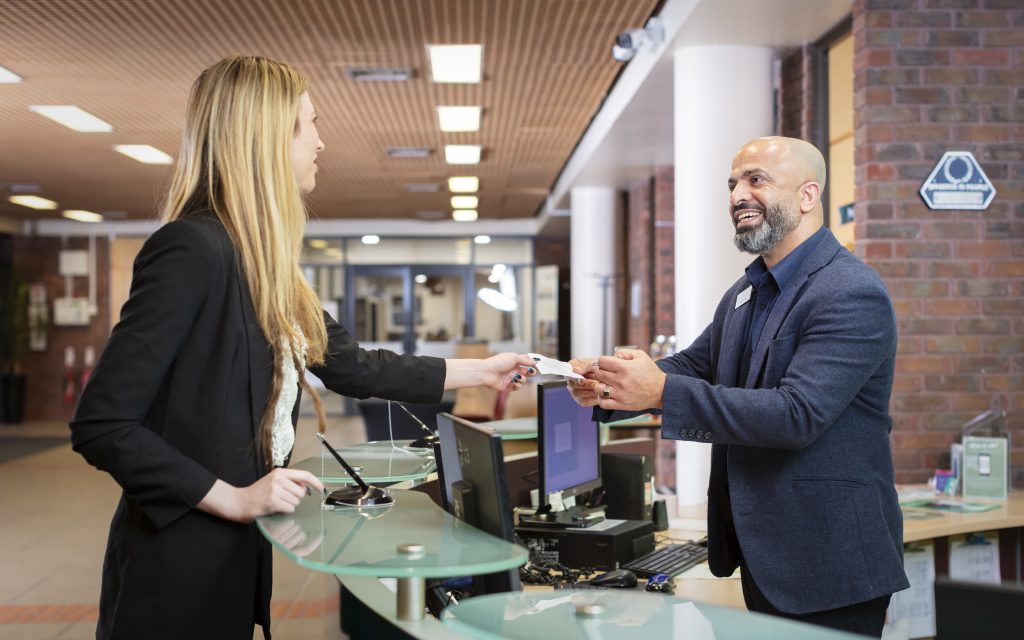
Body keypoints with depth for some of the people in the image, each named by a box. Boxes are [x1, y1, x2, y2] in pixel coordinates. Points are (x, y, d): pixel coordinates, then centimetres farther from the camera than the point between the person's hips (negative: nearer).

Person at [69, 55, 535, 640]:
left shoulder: (265, 266, 7)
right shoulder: (192, 248, -21)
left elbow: (351, 366, 13)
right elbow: (101, 424, -21)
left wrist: (478, 372, 17)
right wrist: (233, 498, -20)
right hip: (176, 566, -8)